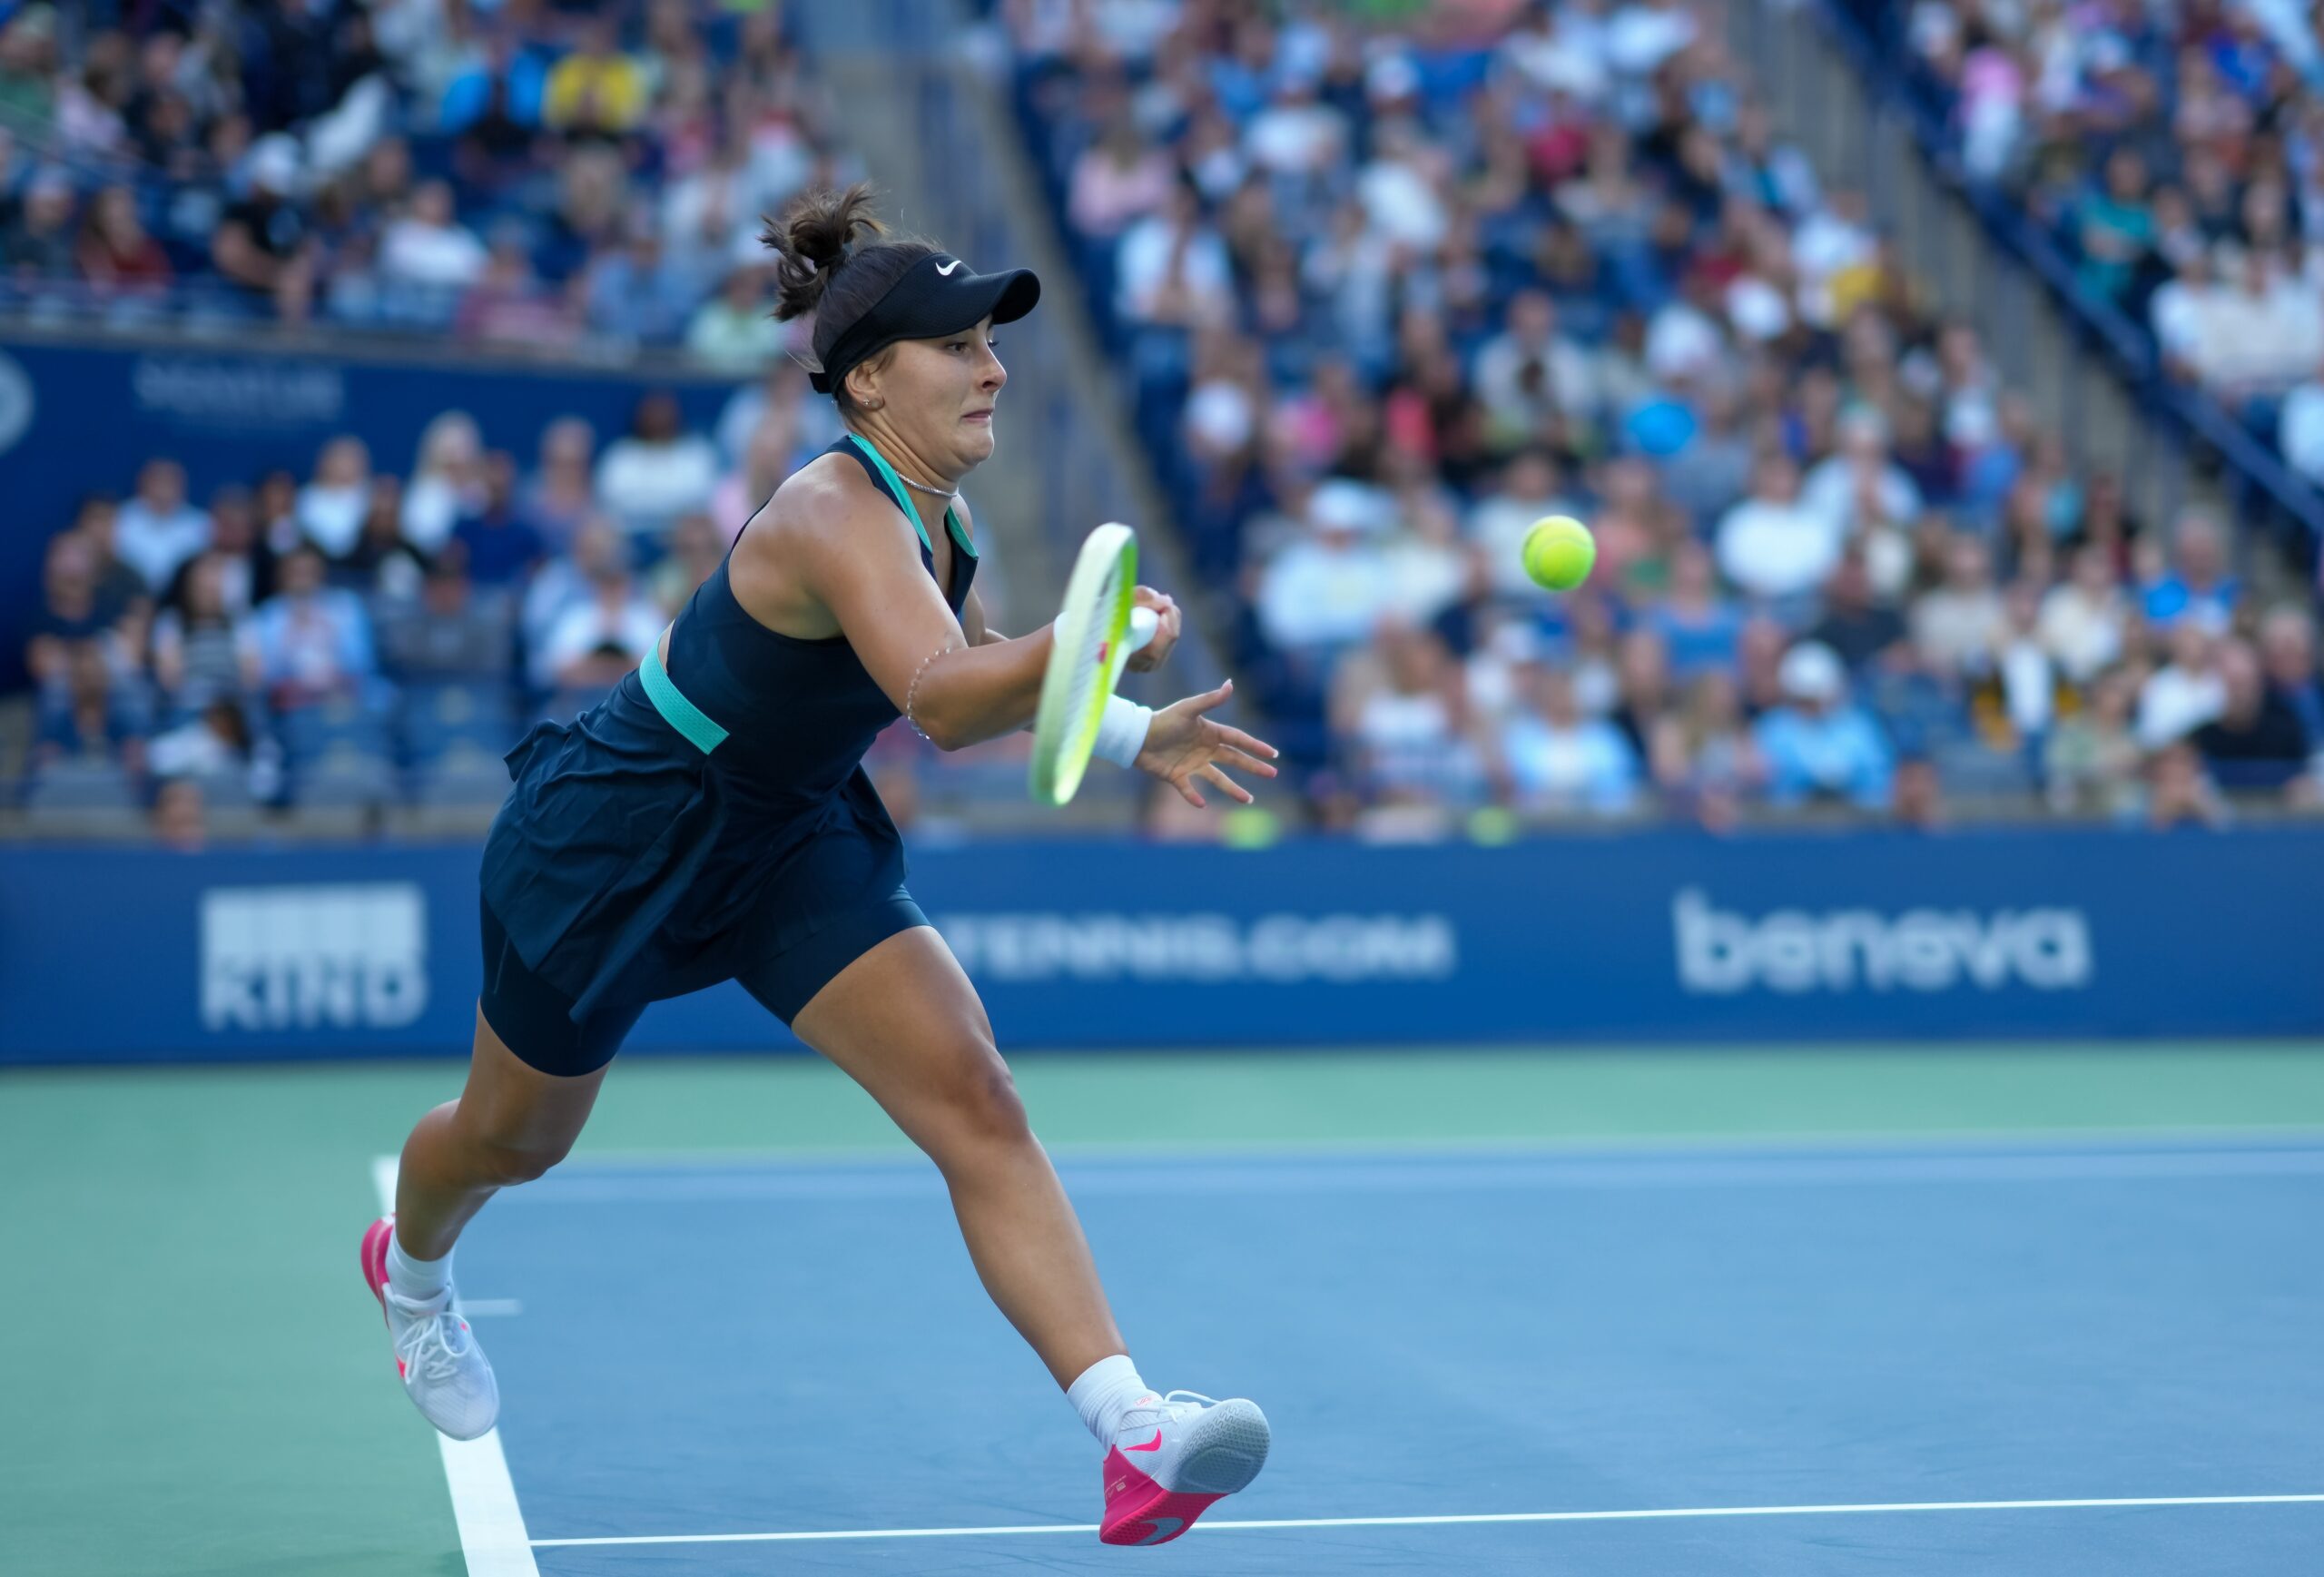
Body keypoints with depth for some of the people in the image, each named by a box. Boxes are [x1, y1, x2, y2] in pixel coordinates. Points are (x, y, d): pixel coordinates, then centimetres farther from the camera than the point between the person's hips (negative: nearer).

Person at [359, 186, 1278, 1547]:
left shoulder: (936, 514, -6)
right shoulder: (837, 514, -32)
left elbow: (968, 704, 13)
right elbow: (941, 698, -50)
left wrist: (1135, 734, 1)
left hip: (796, 837, 7)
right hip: (616, 836, -7)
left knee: (978, 1104, -15)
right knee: (516, 1138, 19)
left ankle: (1134, 1432, -23)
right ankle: (411, 1266, 56)